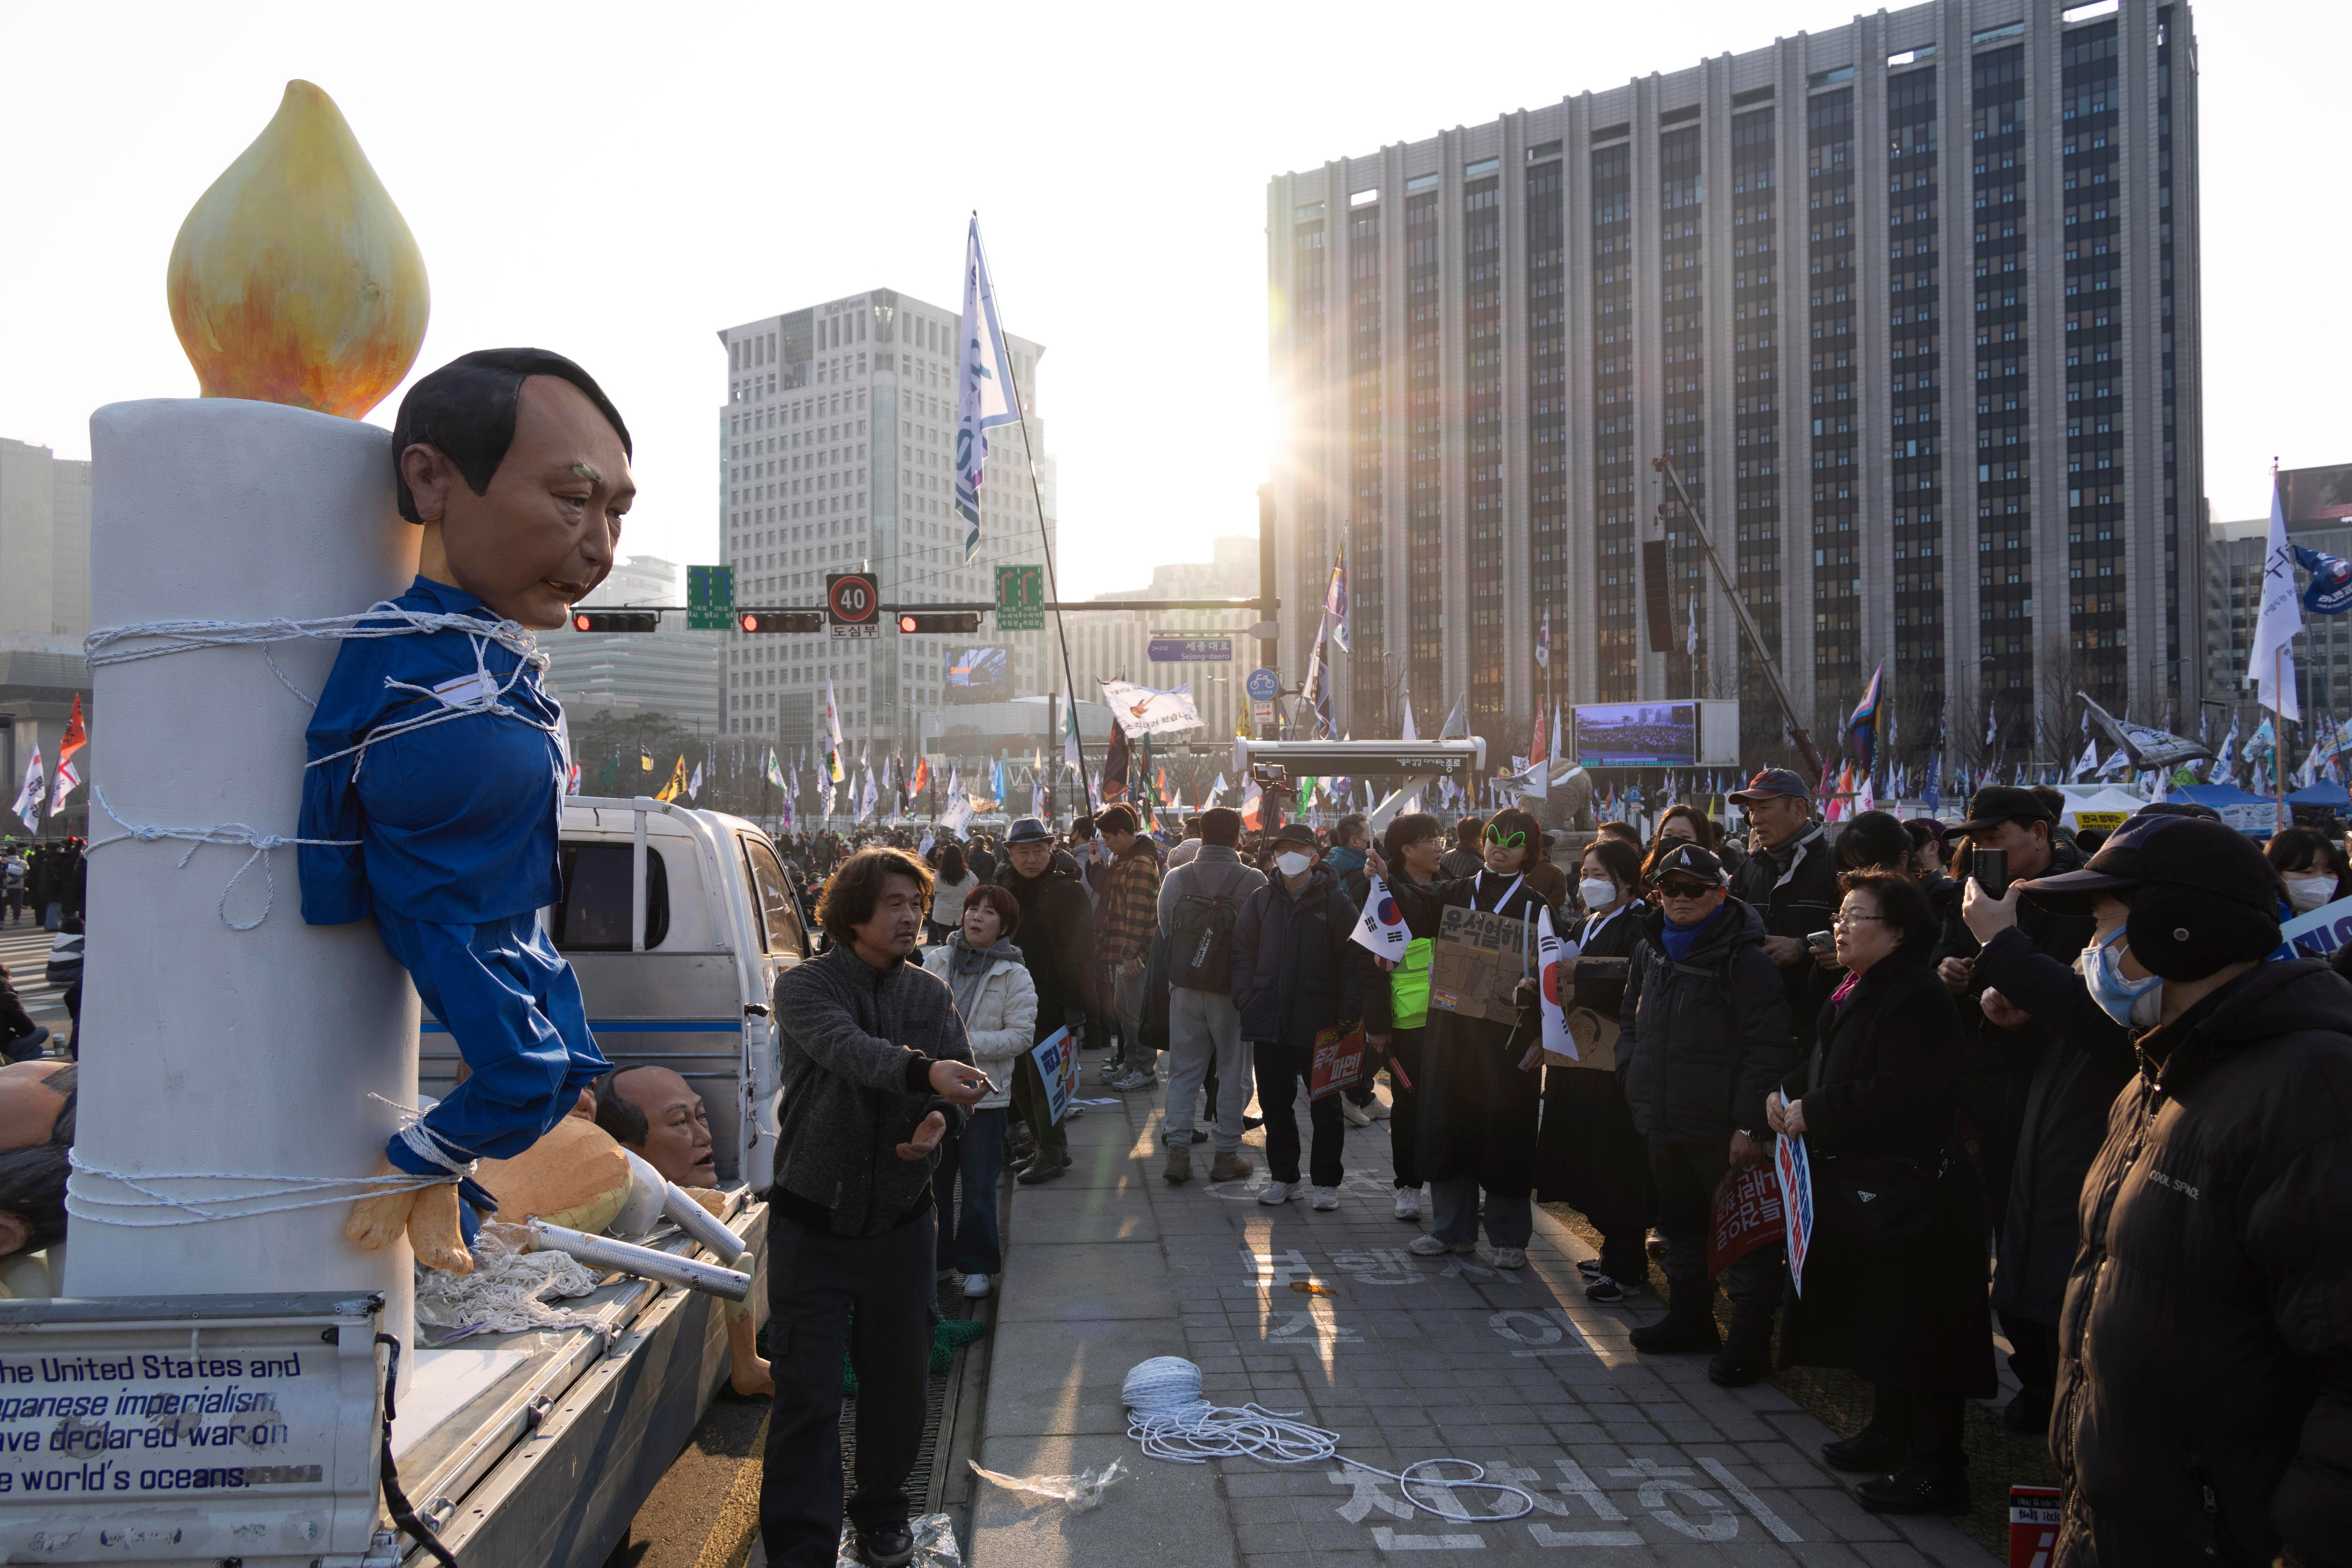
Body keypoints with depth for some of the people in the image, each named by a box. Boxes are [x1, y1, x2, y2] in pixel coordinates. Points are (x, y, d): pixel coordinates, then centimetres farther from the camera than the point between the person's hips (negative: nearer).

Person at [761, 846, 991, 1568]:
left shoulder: (932, 995, 7)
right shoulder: (805, 986, -7)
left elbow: (961, 1079, 3)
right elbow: (845, 1046, -27)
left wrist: (940, 1119, -21)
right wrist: (922, 1070, -44)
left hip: (900, 1220, 4)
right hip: (814, 1218, -4)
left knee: (898, 1381, 14)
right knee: (806, 1393, -4)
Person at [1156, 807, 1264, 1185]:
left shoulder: (1176, 879, -3)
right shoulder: (1254, 881, -11)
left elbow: (1165, 933, 3)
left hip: (1185, 988, 3)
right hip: (1234, 989, -2)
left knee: (1183, 1070, 10)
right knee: (1233, 1072, 8)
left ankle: (1178, 1151, 7)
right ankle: (1227, 1155, 12)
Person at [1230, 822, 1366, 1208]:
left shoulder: (1333, 901, -3)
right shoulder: (1260, 899, 6)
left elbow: (1354, 959, -5)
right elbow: (1243, 953, 7)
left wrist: (1347, 1011, -12)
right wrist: (1246, 1001, -4)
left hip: (1319, 1024, -3)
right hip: (1269, 1021, 3)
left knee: (1325, 1106, 6)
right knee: (1275, 1104, 11)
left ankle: (1326, 1182, 16)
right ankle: (1284, 1177, 23)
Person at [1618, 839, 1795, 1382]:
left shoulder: (1744, 958, -14)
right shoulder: (1651, 950, 10)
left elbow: (1770, 1047, -18)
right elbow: (1630, 1019, 25)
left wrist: (1751, 1124, -20)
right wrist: (1633, 1074, 10)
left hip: (1723, 1129, -7)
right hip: (1664, 1122, 8)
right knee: (1681, 1222, 20)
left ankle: (1750, 1338, 10)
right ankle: (1689, 1317, 34)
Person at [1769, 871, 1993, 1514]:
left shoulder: (1919, 1001, -19)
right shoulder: (1856, 993, 13)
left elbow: (1897, 1096, -28)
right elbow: (1833, 1075, 22)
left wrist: (1813, 1114, -20)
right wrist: (1792, 1097, 2)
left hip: (1908, 1196, -10)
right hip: (1862, 1190, 10)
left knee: (1914, 1334, -4)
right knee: (1874, 1323, 20)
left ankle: (1936, 1468, 5)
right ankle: (1891, 1433, 34)